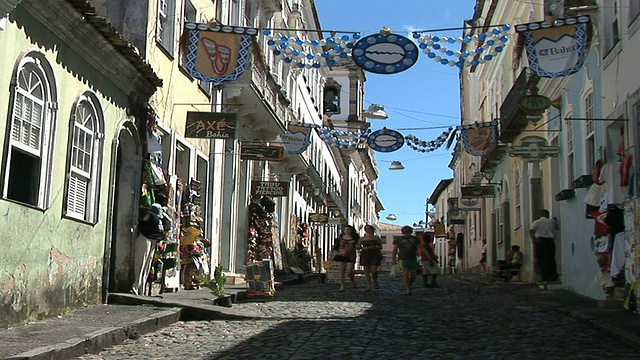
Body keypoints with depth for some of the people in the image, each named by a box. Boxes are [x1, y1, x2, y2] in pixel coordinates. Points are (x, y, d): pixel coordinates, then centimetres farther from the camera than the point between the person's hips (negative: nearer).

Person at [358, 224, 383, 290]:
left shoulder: (376, 238, 8)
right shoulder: (362, 238, 12)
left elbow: (380, 247, 9)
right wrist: (363, 248, -8)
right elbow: (358, 246, 11)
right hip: (365, 254, 2)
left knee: (373, 270, -11)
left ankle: (375, 282, 15)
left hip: (375, 254, -2)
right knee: (367, 269, -1)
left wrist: (375, 247, -10)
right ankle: (368, 285, 5)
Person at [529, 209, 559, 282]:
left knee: (541, 260, 0)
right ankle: (553, 276, 9)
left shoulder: (536, 222, 3)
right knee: (551, 259, 9)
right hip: (550, 241, 2)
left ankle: (544, 277, -5)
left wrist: (533, 240, -11)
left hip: (540, 241, -2)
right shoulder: (551, 221, 8)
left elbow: (531, 231, -11)